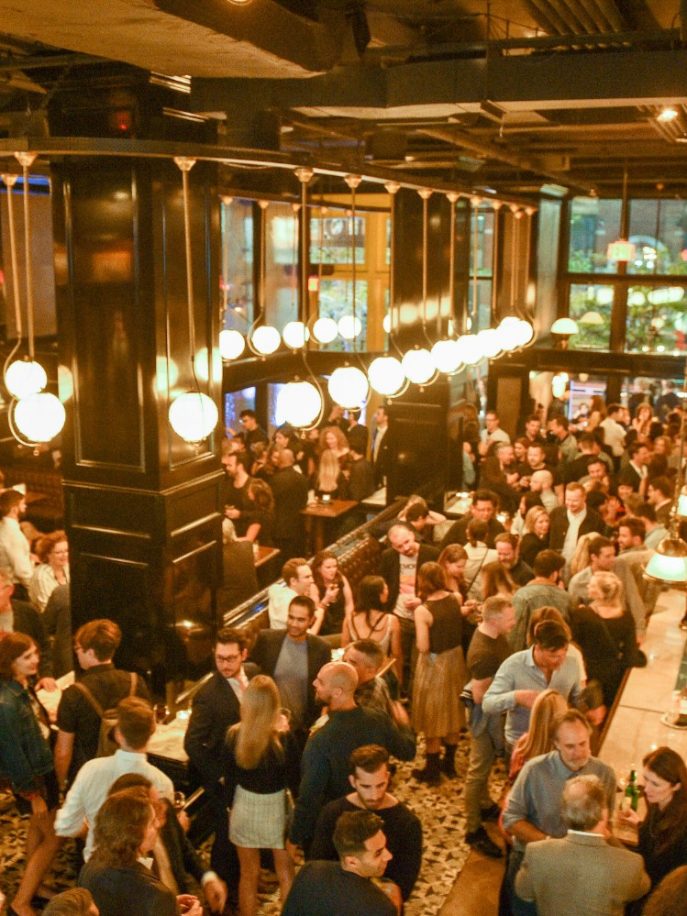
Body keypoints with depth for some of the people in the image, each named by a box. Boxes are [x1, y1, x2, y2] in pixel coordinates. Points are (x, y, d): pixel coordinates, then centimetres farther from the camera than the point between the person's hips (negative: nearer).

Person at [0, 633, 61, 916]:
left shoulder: (24, 686, -4)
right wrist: (32, 794, -18)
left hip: (42, 768, 9)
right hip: (29, 777, -9)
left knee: (38, 827, 23)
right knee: (53, 837, 4)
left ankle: (29, 888, 41)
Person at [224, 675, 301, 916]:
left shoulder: (234, 735, -14)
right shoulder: (283, 737, -22)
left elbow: (229, 778, -1)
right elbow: (294, 780, -11)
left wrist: (230, 806, 13)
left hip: (244, 807, 2)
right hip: (276, 808, -2)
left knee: (249, 874, 20)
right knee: (285, 872, 20)